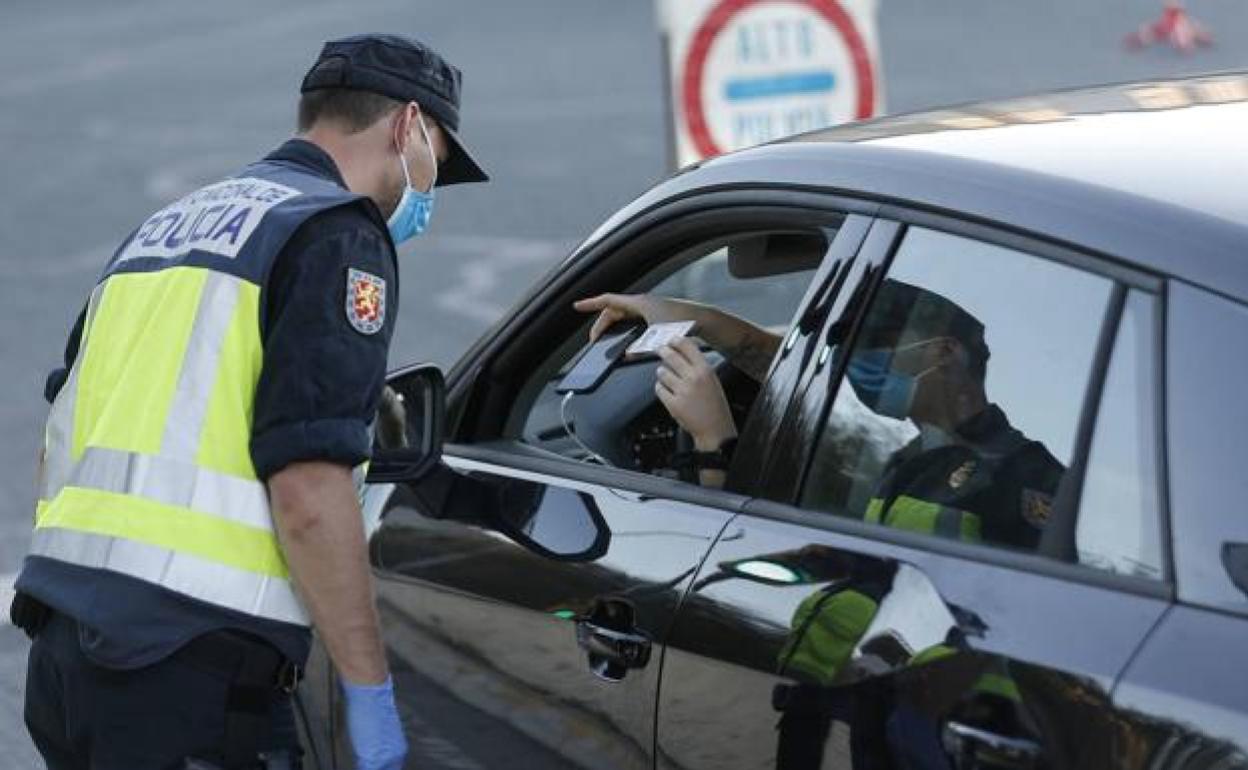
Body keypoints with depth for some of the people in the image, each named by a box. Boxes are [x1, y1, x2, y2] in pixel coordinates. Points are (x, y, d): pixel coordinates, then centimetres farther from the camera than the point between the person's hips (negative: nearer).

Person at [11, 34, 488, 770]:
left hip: (62, 652, 8)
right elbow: (308, 491, -15)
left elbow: (65, 444, 22)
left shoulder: (168, 224, 21)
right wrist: (370, 689, -10)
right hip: (191, 670, -8)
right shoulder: (339, 233, -5)